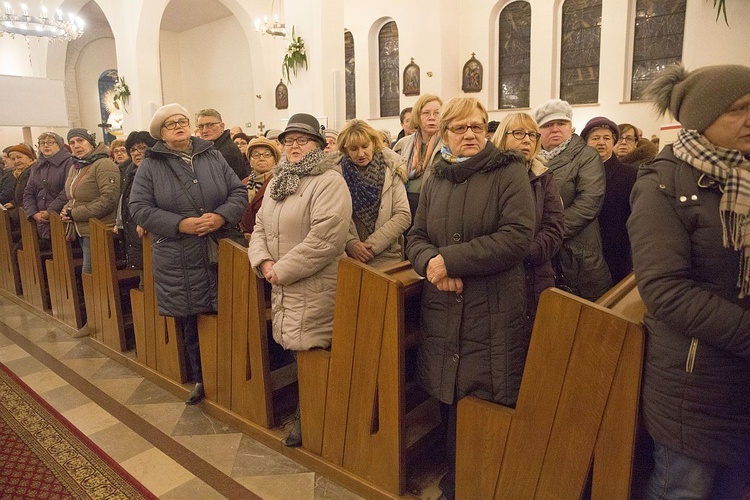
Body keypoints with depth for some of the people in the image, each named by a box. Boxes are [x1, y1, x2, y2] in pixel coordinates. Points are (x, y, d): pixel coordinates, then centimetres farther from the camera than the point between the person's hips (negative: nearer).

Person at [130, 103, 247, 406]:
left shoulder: (213, 157, 8)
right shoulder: (150, 166, 1)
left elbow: (238, 192, 5)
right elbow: (139, 208, -5)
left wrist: (222, 216, -14)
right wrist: (180, 224, -16)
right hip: (179, 263, -1)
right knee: (190, 323, 11)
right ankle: (200, 379, 31)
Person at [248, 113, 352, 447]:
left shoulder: (329, 182, -11)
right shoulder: (276, 183, 16)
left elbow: (324, 239, -22)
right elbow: (260, 227, 17)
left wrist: (284, 270, -16)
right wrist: (264, 261, -3)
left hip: (314, 288, -7)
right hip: (282, 288, 8)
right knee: (291, 350, 13)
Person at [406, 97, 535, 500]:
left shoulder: (509, 172, -2)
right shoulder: (435, 180, 13)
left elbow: (518, 236, -14)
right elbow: (416, 237, 12)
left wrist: (450, 259, -17)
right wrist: (431, 263, -12)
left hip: (495, 314, -4)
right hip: (443, 311, 4)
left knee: (489, 405, 4)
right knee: (449, 396, 12)